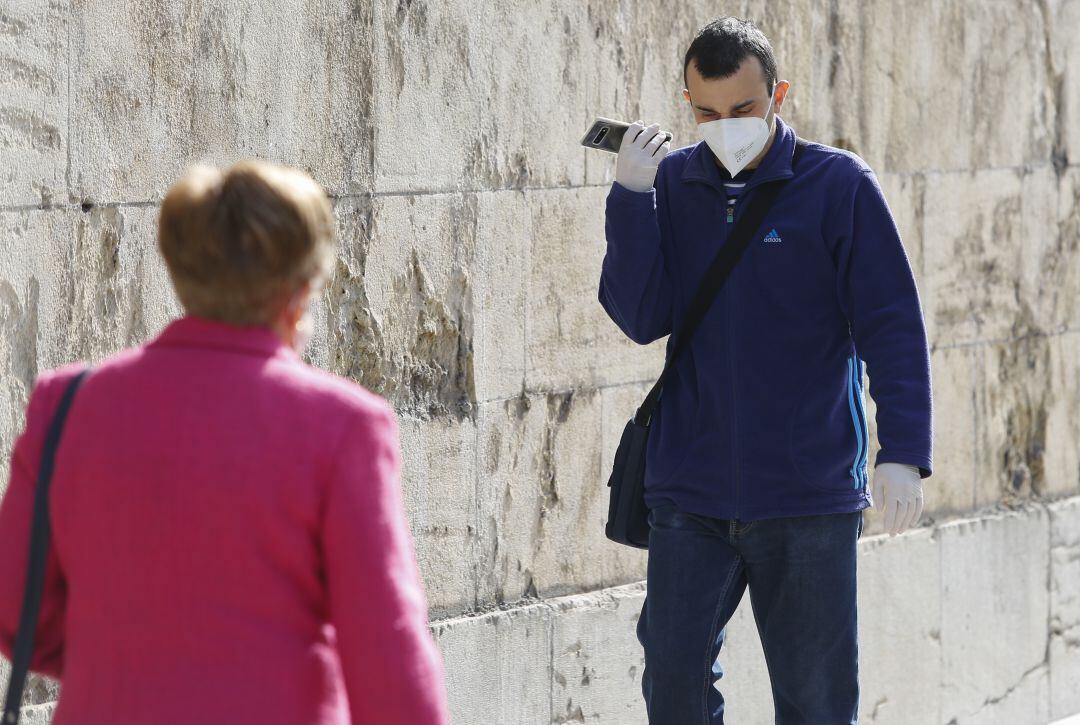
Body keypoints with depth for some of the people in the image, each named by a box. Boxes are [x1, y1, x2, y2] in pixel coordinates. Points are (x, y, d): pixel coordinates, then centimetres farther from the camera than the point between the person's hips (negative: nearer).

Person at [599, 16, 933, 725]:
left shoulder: (840, 186, -3)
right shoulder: (671, 183, 5)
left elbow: (894, 327, -5)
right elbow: (642, 318, -2)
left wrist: (904, 453, -14)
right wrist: (631, 199, -12)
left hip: (811, 499, -2)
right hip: (690, 498, 3)